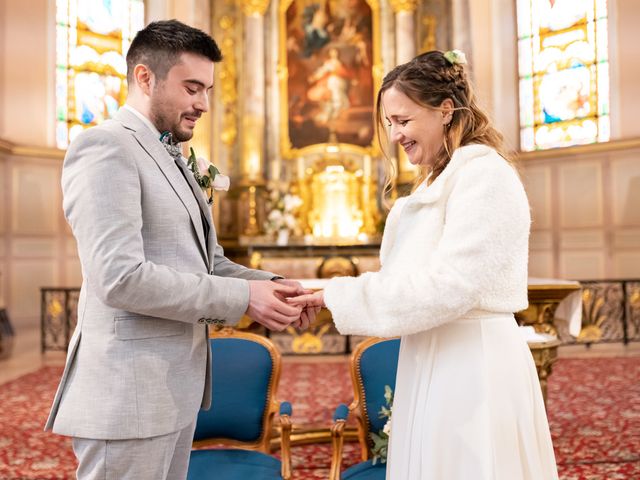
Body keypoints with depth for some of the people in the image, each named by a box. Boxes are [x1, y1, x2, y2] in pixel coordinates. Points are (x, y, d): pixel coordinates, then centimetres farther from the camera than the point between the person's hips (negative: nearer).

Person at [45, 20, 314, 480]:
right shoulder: (105, 146, -14)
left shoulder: (172, 159, 16)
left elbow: (206, 262, 16)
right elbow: (120, 278, -24)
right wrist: (242, 297, -18)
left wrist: (268, 285, -3)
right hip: (130, 390, -9)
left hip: (176, 384, 9)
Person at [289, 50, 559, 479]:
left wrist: (340, 296, -16)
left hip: (472, 366, -9)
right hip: (436, 362, 9)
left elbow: (449, 285, -21)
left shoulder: (484, 173, -14)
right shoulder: (442, 178, 15)